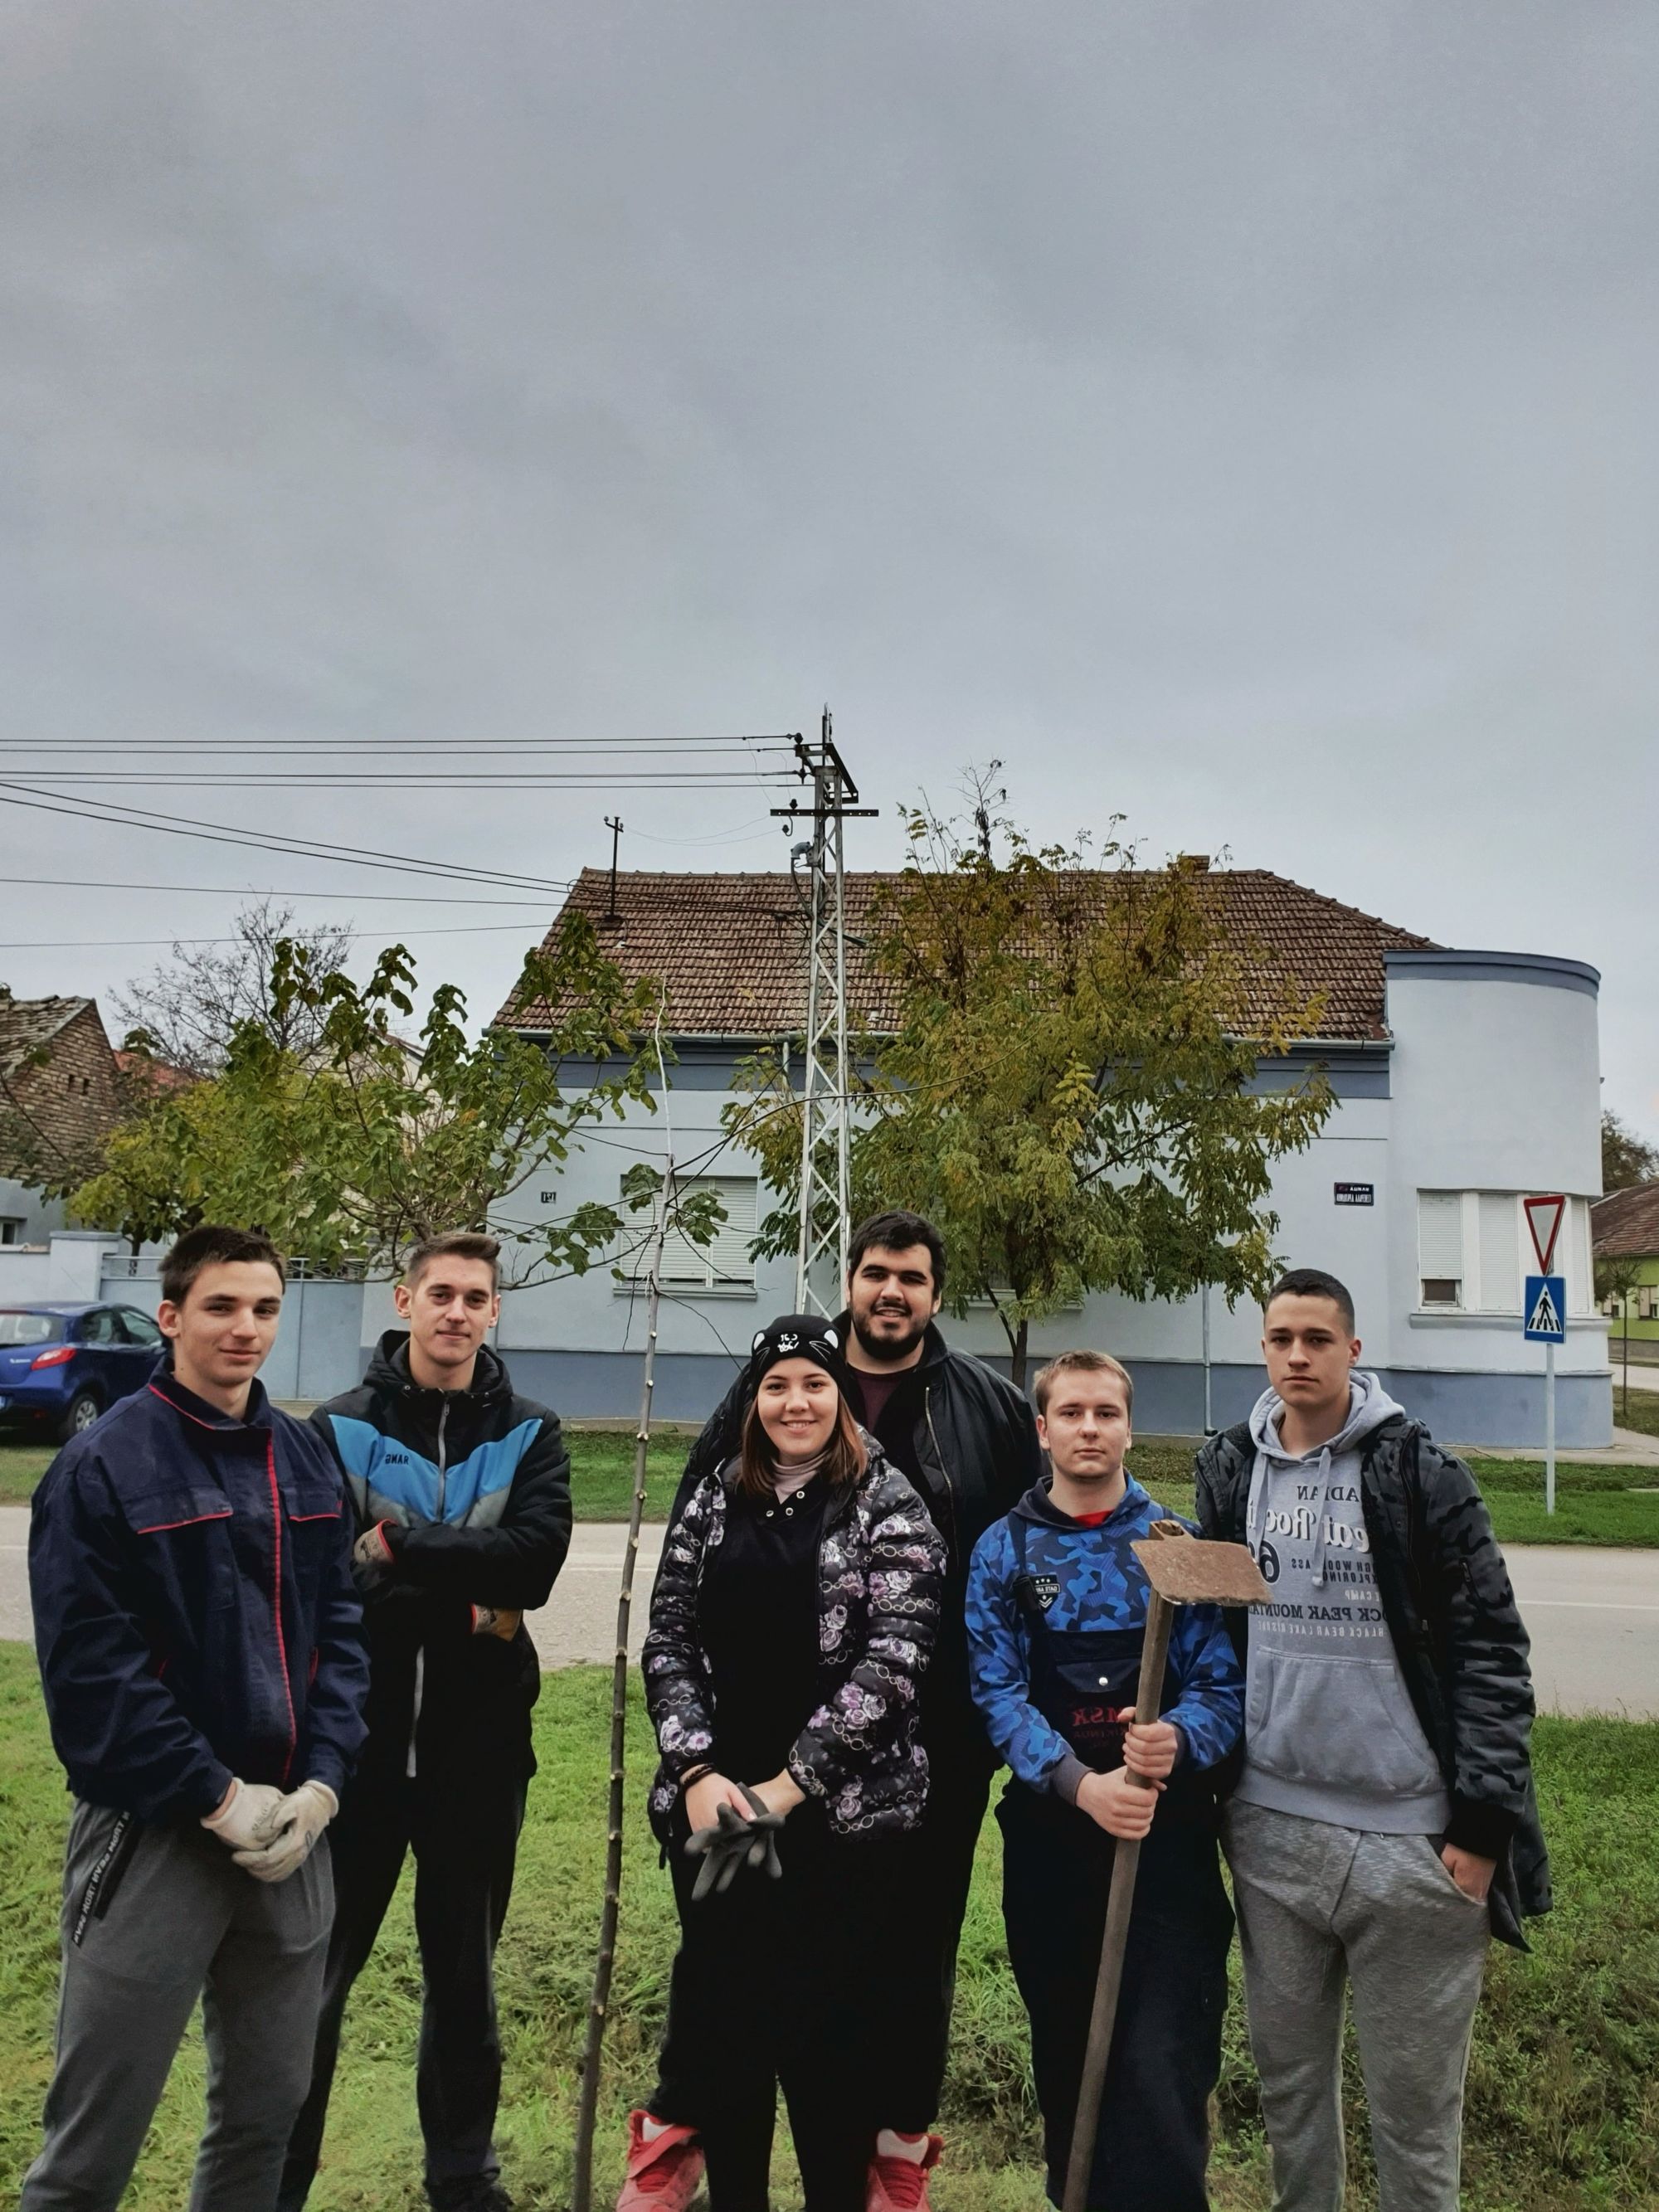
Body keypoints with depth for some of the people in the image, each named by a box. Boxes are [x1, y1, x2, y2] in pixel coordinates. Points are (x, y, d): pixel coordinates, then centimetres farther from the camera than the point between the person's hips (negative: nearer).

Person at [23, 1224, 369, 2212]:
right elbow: (90, 1666, -14)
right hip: (154, 1832, -5)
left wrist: (320, 1781, -7)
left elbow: (340, 1630, 6)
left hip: (292, 1830, 5)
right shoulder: (105, 1464, -11)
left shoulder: (307, 1458, 6)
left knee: (270, 2102, 18)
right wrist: (216, 1796, -16)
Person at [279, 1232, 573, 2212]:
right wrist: (467, 1604, -18)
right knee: (319, 1966, 12)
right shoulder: (339, 1427, -2)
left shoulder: (531, 1435, 0)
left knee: (464, 1969, 17)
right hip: (358, 1736, -1)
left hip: (479, 1744, 1)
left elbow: (537, 1558, -16)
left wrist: (399, 1549, -20)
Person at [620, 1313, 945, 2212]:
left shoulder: (887, 1505, -5)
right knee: (721, 2015, 13)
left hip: (843, 1814, -3)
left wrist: (790, 1784, -16)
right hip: (712, 1806, 4)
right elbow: (669, 1641, 4)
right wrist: (697, 1771, -9)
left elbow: (893, 1658, -13)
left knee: (828, 2033, 5)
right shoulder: (714, 1498, 6)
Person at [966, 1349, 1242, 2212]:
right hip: (1049, 1833, 1)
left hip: (1168, 1833, -1)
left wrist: (1177, 1740, -25)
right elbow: (996, 1692, -6)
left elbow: (1223, 1683, -3)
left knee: (1160, 2073, -8)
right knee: (1066, 2057, 16)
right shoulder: (1003, 1550, 1)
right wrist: (1078, 1783, -22)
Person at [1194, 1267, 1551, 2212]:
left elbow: (1491, 1650, -9)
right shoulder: (1230, 1469, 3)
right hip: (1271, 1828, 4)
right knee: (1288, 2072, 19)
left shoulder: (1422, 1473, -9)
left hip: (1412, 1839, -4)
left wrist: (1483, 1822, -12)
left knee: (1415, 2099, 10)